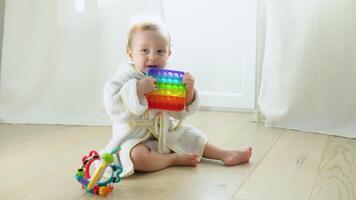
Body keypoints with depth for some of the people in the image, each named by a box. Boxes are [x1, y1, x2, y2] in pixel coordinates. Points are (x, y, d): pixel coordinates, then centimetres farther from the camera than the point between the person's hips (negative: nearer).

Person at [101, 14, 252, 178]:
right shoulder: (127, 76, -15)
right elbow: (112, 104, -28)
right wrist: (138, 89, -37)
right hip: (135, 136, -6)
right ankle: (176, 158, -13)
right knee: (138, 158, -34)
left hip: (165, 132, 6)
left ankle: (225, 155, 25)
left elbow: (181, 112, 3)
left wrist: (189, 90, -16)